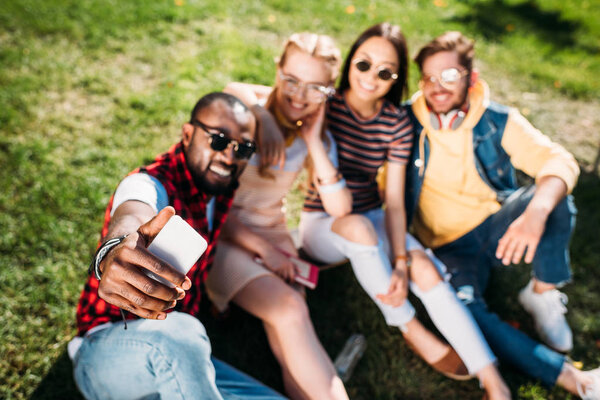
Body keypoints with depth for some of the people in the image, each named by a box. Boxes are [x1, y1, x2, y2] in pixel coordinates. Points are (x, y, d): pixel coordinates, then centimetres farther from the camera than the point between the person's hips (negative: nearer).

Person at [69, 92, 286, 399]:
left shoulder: (219, 188, 6)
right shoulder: (150, 185, -15)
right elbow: (129, 217, -39)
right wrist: (113, 252, -65)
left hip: (173, 360, 7)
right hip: (109, 349, -6)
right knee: (177, 334, -40)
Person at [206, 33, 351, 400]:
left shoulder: (316, 134, 2)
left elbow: (340, 209, -5)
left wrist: (314, 144, -13)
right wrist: (259, 245, -14)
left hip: (273, 235, 4)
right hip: (221, 233, -4)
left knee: (288, 345, -22)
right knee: (291, 310, -29)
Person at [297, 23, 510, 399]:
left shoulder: (397, 123, -5)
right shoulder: (325, 106, -12)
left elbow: (395, 200, -11)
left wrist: (401, 262, -24)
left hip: (372, 219, 3)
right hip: (322, 224, -2)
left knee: (425, 268, -26)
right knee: (359, 227, -39)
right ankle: (411, 330, -18)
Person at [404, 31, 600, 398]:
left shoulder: (498, 122, -7)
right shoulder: (407, 123, -6)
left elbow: (560, 161, -19)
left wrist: (536, 212, -41)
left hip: (497, 225, 1)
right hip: (448, 244, -1)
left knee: (555, 199, -29)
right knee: (462, 307, -32)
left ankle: (544, 293, -6)